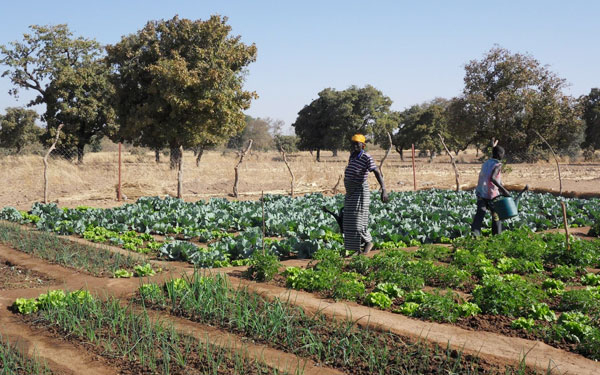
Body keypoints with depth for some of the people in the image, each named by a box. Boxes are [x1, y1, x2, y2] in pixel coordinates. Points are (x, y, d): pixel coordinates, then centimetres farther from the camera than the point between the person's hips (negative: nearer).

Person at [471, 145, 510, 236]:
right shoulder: (498, 165, -11)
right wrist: (503, 189, -28)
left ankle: (475, 231, -23)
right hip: (492, 195, -5)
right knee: (496, 215, 13)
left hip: (480, 193, 5)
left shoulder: (486, 163, 13)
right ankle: (497, 235, 21)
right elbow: (492, 178, -27)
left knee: (480, 213, -3)